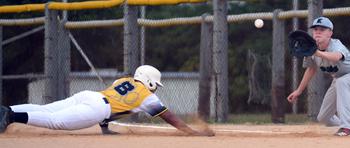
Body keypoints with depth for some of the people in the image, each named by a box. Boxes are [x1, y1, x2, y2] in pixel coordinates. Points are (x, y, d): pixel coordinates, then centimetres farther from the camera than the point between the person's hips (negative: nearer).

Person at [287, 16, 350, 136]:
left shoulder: (336, 45, -33)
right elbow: (311, 69, 6)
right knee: (323, 118, 6)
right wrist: (299, 91, 9)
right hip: (337, 80, 7)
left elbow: (336, 57, -59)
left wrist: (319, 53, -76)